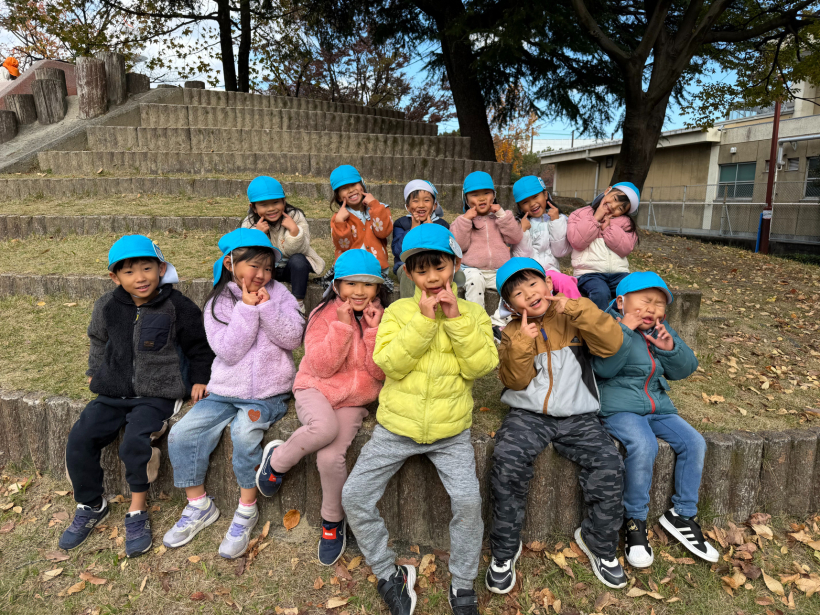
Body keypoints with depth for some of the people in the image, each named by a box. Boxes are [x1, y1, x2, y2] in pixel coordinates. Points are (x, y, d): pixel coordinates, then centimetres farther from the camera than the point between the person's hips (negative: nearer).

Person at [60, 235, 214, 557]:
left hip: (157, 394, -5)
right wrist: (95, 372, 17)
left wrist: (199, 380, -5)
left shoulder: (177, 307, -9)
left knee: (135, 440, -26)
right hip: (113, 392, 5)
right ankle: (90, 506, 15)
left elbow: (199, 348, 3)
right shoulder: (107, 306, 4)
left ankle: (137, 512, -5)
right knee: (79, 439, -8)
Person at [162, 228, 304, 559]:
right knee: (181, 434, -12)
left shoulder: (279, 294, 3)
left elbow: (293, 338, -10)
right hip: (224, 392, 3)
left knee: (244, 431, -29)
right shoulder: (218, 303, 3)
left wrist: (266, 306, -18)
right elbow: (229, 351, -11)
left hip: (268, 394, -2)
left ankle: (246, 510, -7)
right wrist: (247, 308, -15)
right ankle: (198, 505, 10)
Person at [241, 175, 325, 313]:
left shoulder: (295, 216, -14)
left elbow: (296, 250, -18)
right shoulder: (249, 224, -9)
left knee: (297, 260, -33)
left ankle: (298, 302, -20)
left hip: (292, 268, -1)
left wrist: (294, 230, -35)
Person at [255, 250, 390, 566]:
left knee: (331, 457, -22)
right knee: (324, 427, -36)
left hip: (353, 400, 2)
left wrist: (373, 331, -17)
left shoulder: (382, 318, 2)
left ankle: (333, 522, 6)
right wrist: (342, 325, -21)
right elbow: (321, 367, -15)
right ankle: (277, 459, -5)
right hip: (315, 389, -1)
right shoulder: (325, 314, -5)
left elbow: (380, 372, -6)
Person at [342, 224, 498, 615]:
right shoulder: (398, 312, 2)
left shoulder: (473, 313, 4)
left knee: (468, 500, -18)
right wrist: (424, 320, -17)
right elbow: (390, 363, -13)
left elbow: (481, 365, -10)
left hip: (450, 433, -1)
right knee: (354, 497, -5)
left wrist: (455, 318, -16)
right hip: (396, 428, 1)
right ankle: (389, 575, 19)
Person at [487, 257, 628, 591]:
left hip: (578, 417, 1)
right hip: (528, 415, 0)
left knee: (609, 465, -21)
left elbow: (612, 343, -11)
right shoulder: (512, 332, 7)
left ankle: (598, 542, 8)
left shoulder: (574, 320, 5)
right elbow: (515, 381, -3)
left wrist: (577, 308, -19)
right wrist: (522, 343, -18)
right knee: (507, 460, -26)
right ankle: (504, 551, -5)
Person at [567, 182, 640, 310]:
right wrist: (596, 218, -3)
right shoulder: (580, 214, 13)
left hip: (618, 273, 3)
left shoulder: (625, 222, 19)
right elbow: (576, 242, -5)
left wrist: (607, 227, -3)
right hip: (589, 273, -3)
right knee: (601, 293, -35)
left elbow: (626, 248, 1)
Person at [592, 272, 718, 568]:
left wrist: (670, 347, -10)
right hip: (619, 408, -7)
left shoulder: (661, 330, 11)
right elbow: (604, 368, -22)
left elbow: (685, 369, 10)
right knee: (643, 445, -31)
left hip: (658, 407, 7)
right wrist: (625, 329, -25)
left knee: (693, 442, -11)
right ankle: (635, 522, -11)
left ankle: (681, 515, 8)